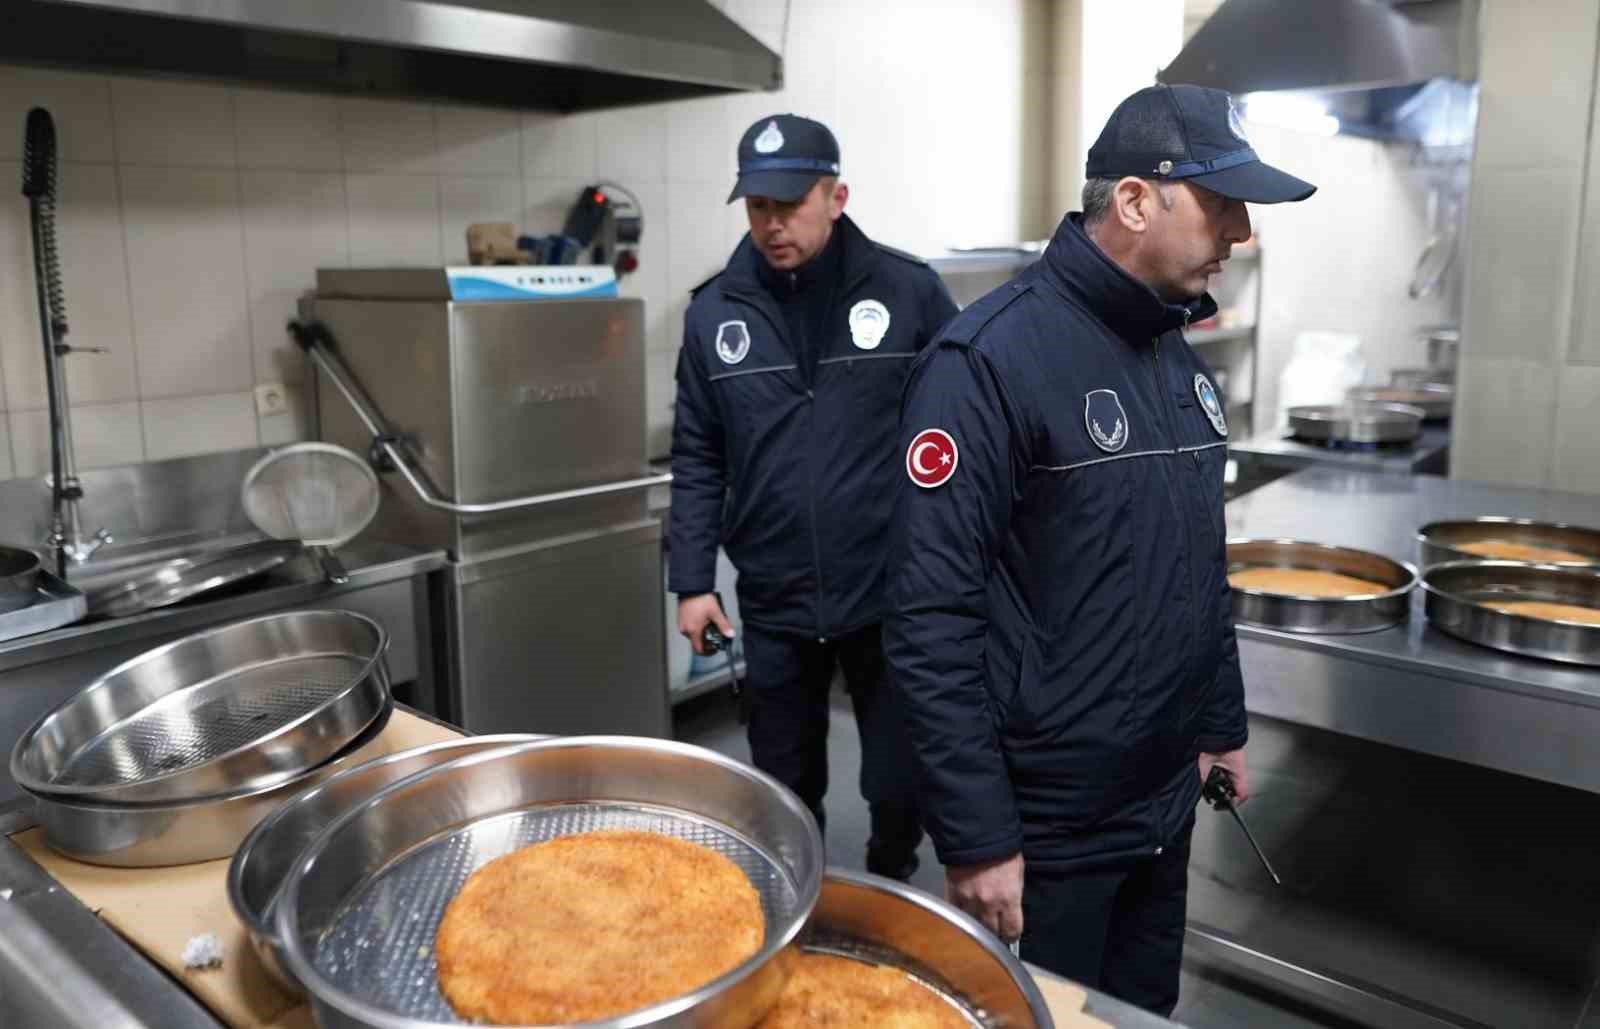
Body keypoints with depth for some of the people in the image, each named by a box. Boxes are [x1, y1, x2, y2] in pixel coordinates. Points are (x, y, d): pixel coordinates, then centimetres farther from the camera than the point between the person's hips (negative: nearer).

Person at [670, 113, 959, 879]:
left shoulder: (909, 291, -6)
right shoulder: (714, 312, 1)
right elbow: (697, 458, 6)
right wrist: (692, 581, 2)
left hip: (895, 597, -2)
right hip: (773, 603, 2)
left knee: (901, 786, 12)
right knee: (784, 793, 18)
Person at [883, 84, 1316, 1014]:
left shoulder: (1183, 358, 6)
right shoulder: (989, 360, -21)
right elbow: (932, 622, -23)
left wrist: (1224, 724, 17)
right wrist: (976, 837, -20)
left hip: (1166, 800, 8)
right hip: (1048, 824, -7)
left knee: (1148, 1006, 24)